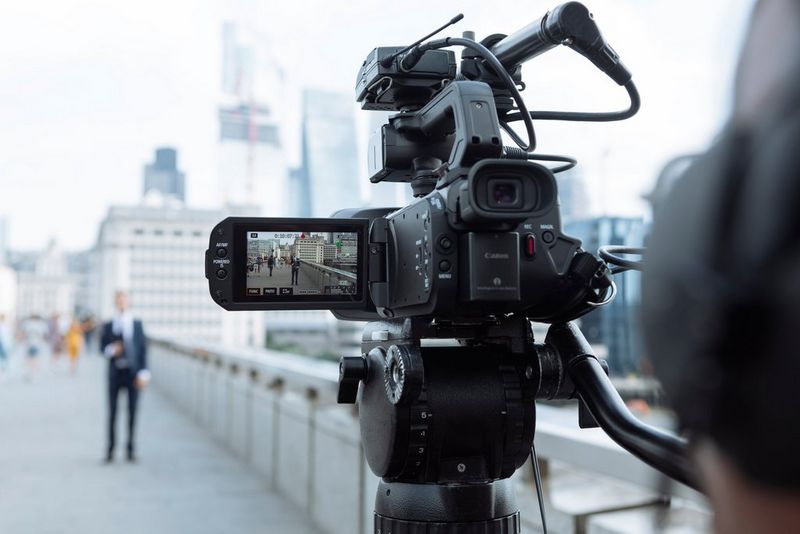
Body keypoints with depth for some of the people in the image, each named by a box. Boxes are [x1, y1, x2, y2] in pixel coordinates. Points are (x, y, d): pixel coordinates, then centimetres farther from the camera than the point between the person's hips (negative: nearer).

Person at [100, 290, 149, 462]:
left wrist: (143, 373, -5)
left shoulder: (137, 324, 6)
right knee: (112, 411, 3)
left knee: (132, 411, 2)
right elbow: (102, 348, 7)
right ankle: (110, 449, 13)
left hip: (132, 373, 0)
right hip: (115, 372, 0)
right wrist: (111, 350, -17)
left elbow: (143, 349, 3)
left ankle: (130, 449, 11)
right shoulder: (108, 326, 7)